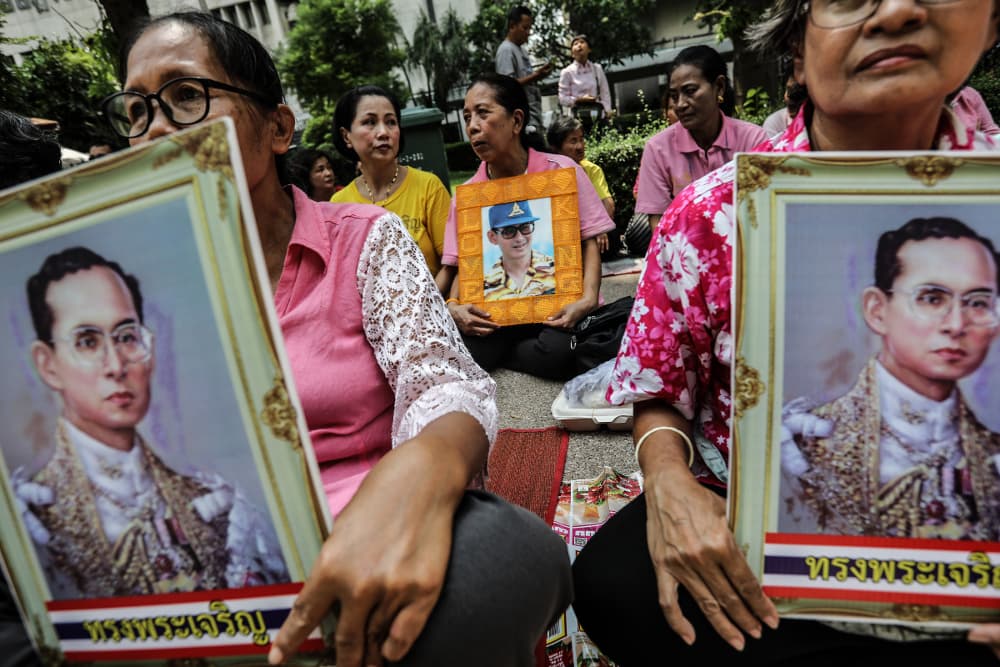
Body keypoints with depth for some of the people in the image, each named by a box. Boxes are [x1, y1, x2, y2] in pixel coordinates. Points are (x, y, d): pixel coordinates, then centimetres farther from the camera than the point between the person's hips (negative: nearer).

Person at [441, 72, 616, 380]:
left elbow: (589, 242, -1)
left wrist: (588, 299, -19)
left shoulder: (562, 171, -1)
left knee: (559, 351, -34)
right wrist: (454, 306, -16)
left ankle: (498, 353, -3)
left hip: (558, 305, -1)